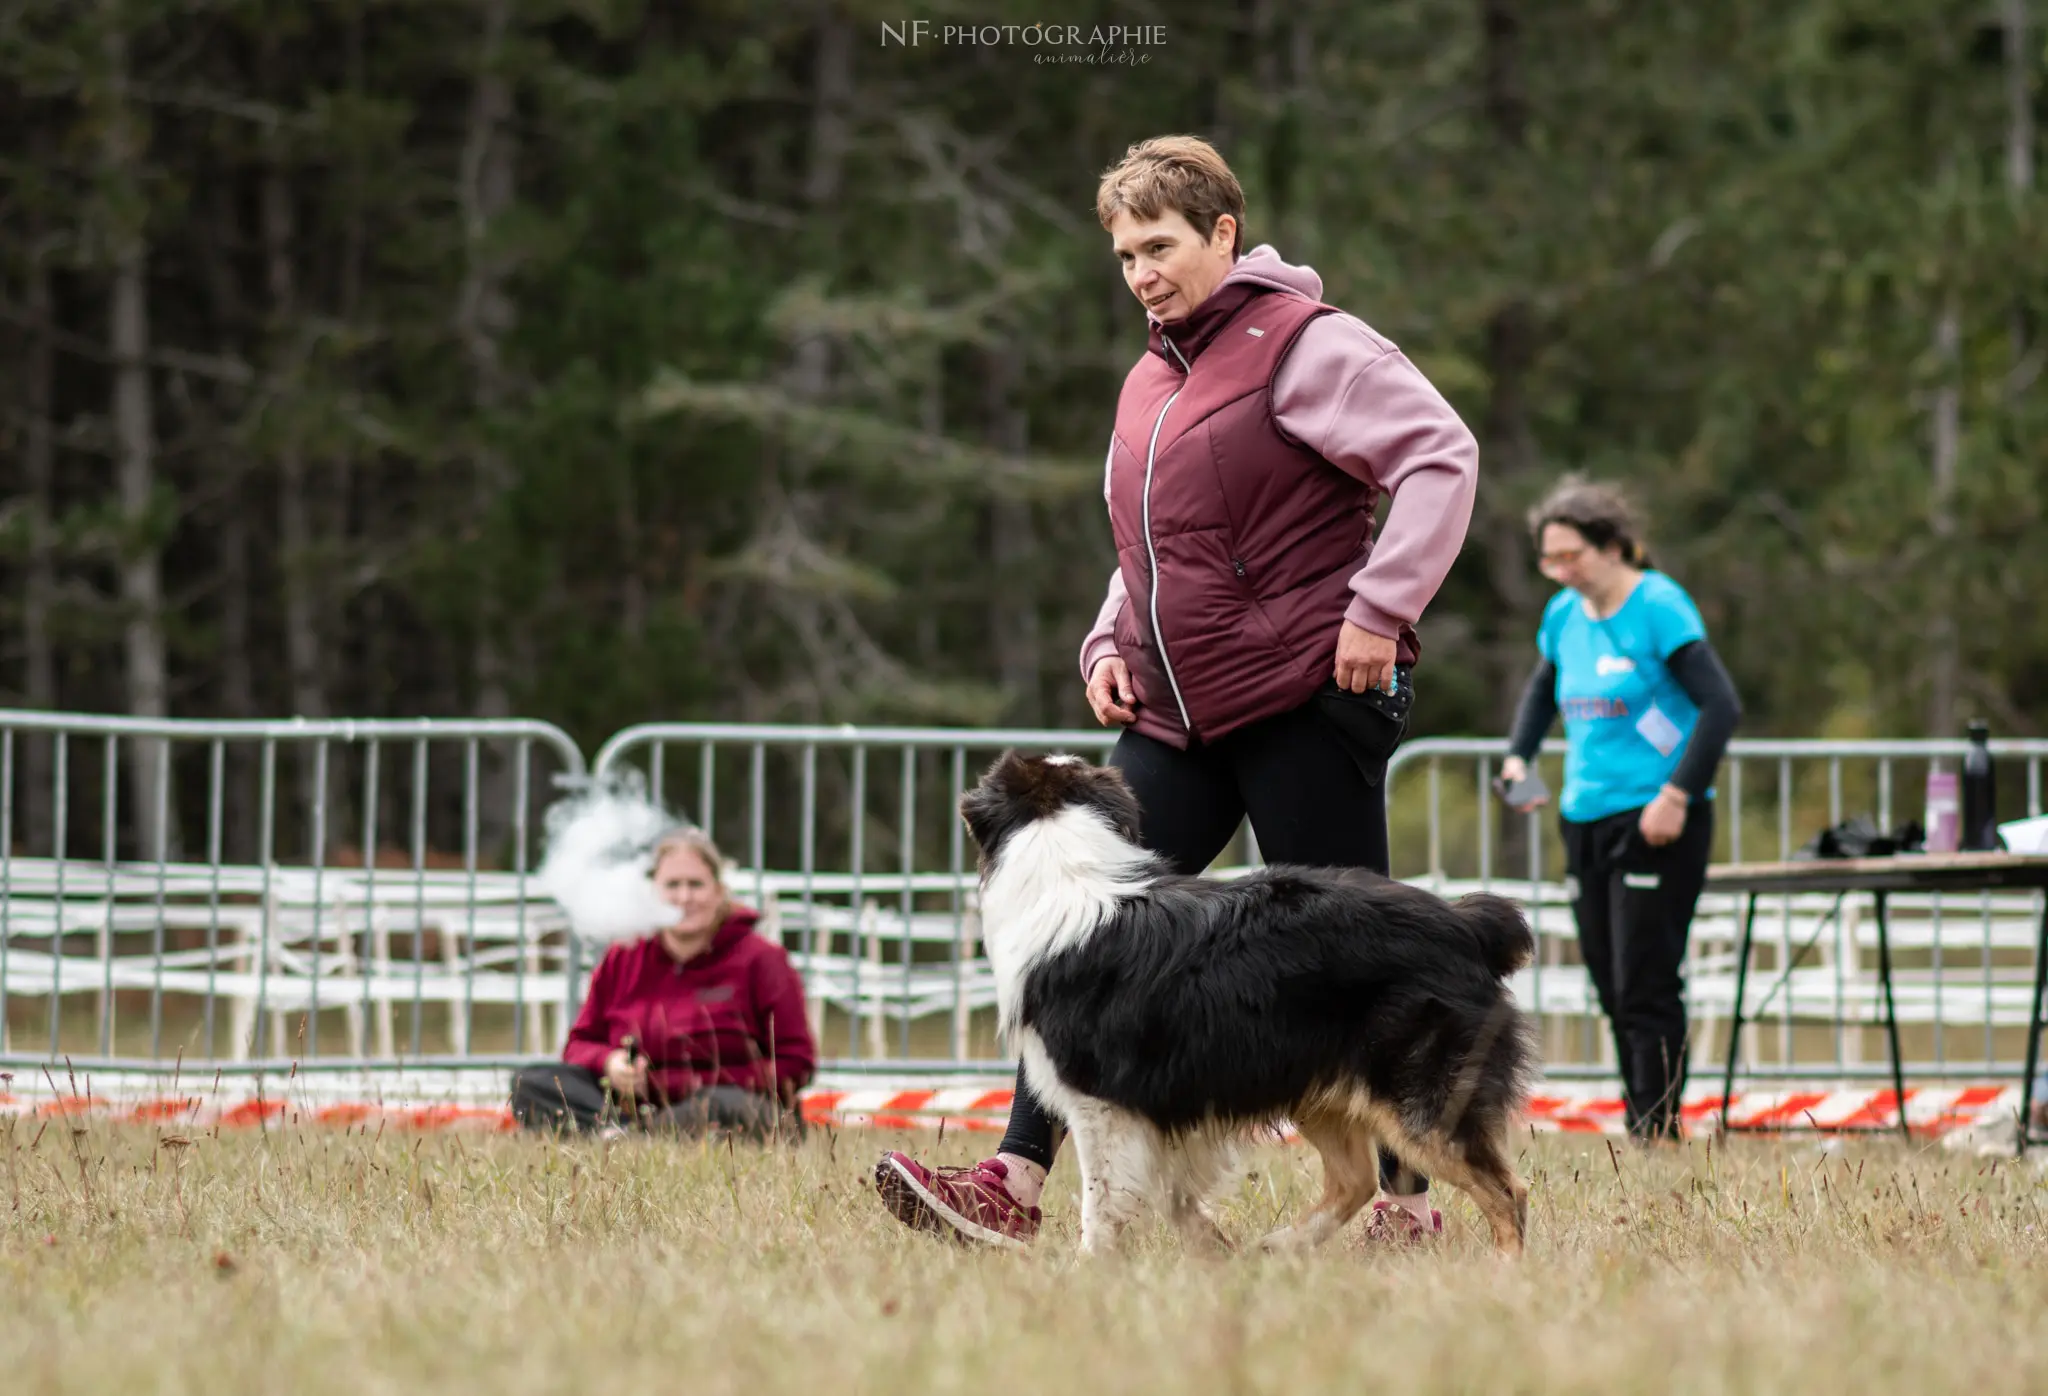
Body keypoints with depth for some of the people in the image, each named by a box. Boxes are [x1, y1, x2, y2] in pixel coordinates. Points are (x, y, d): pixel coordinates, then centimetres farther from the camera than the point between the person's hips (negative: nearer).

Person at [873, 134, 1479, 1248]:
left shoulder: (1303, 345, -8)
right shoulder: (1149, 383, 18)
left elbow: (1441, 456, -16)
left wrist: (1379, 608, -21)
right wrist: (1110, 644, 12)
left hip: (1306, 703, -8)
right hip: (1175, 718, 8)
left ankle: (1406, 1204, 7)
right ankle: (1012, 1189, -4)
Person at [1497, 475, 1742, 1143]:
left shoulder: (1659, 608, -12)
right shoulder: (1564, 614, 10)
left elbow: (1721, 706, -17)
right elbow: (1543, 687, 30)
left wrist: (1678, 795, -22)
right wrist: (1518, 757, 13)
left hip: (1656, 824, -8)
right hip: (1585, 819, 8)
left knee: (1646, 989, -10)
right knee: (1612, 989, 8)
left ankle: (1655, 1136, -7)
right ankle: (1637, 1132, 13)